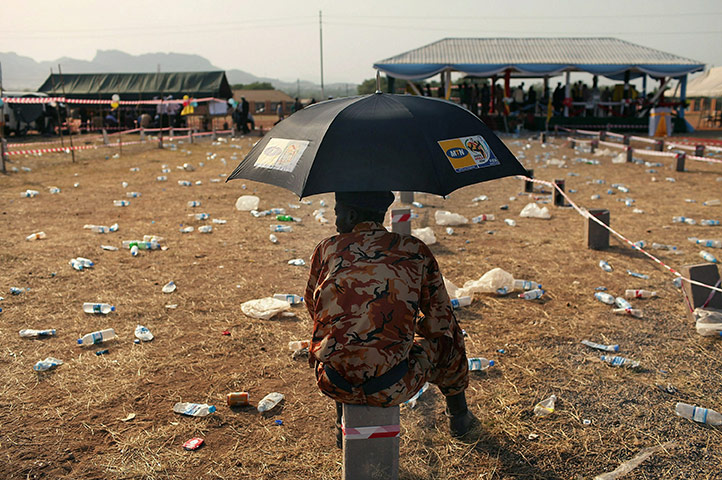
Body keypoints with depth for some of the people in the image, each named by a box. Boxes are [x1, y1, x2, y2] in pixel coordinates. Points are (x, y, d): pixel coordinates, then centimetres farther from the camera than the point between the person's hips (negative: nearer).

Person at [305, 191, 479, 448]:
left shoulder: (326, 249, 4)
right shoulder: (416, 251, 2)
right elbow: (440, 320, 9)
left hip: (333, 385, 2)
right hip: (392, 389, -1)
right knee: (446, 337, 27)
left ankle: (342, 425, 47)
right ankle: (459, 416, 51)